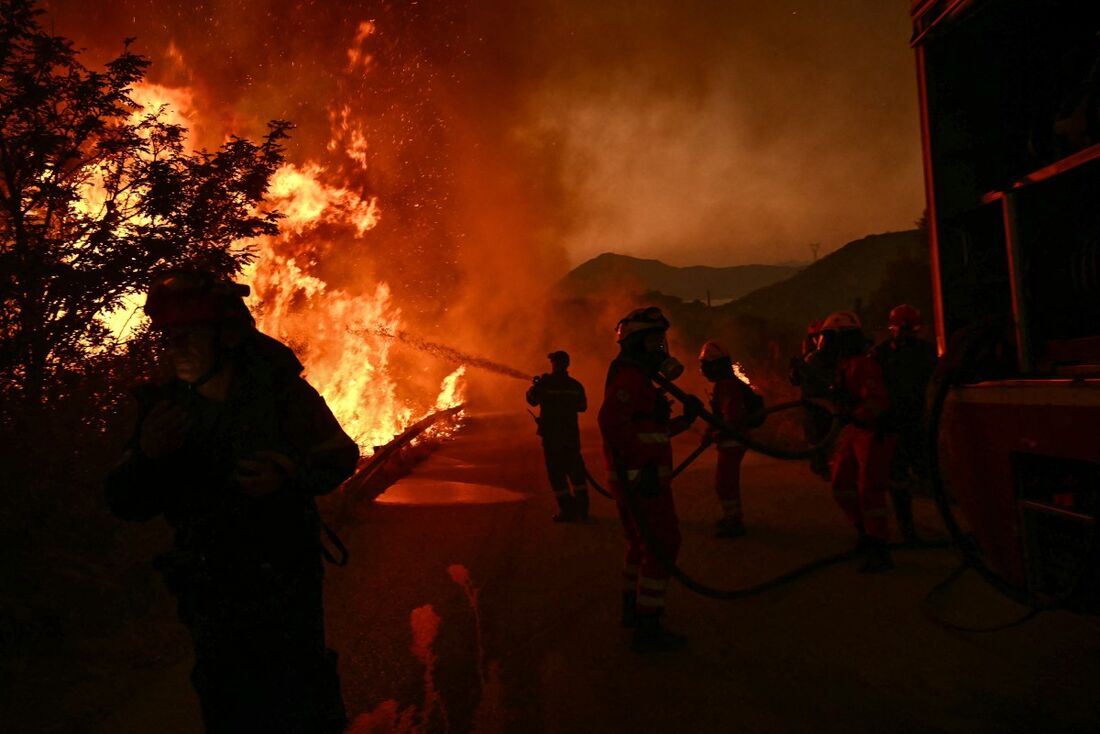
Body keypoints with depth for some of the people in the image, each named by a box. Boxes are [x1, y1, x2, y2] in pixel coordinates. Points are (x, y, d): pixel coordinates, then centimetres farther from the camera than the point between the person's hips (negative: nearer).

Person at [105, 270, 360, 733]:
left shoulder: (279, 391, -13)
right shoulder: (163, 406, -5)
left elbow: (340, 455, -6)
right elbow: (127, 505, -3)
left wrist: (290, 476, -26)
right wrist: (146, 455, -24)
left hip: (284, 586, -3)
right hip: (208, 594, 3)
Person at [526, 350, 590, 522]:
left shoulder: (544, 383, -8)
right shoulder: (575, 385, 1)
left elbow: (532, 400, 6)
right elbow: (582, 406, 13)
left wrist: (534, 385, 24)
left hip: (551, 434, -3)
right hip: (571, 434, 3)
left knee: (556, 471, 2)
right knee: (575, 469, 13)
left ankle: (567, 508, -2)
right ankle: (582, 507, 12)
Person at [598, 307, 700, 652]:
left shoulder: (637, 378, 19)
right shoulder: (630, 376, -14)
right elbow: (612, 421, -29)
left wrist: (684, 419, 10)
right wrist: (643, 466, -30)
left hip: (635, 477, 11)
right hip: (641, 477, -11)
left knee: (642, 543, 21)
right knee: (662, 545, -7)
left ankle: (633, 609, 34)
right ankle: (647, 628, -3)